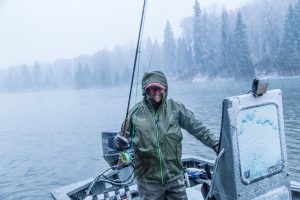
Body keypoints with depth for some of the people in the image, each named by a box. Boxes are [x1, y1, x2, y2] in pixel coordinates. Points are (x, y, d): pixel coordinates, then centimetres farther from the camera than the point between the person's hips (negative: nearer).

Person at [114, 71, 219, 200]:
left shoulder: (175, 108, -2)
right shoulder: (136, 112, -4)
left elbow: (197, 128, 4)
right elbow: (124, 136, 5)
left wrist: (215, 144, 2)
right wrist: (119, 143, -16)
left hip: (175, 177, 1)